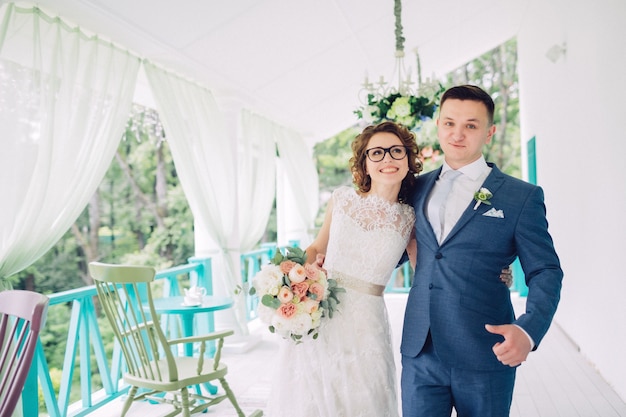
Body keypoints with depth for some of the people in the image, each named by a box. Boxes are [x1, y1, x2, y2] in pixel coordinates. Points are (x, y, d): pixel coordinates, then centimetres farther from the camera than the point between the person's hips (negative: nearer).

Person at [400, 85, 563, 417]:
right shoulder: (418, 189, 10)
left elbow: (545, 272, -2)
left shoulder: (522, 196, -1)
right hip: (419, 352, 3)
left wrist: (529, 329, -19)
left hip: (484, 355, -2)